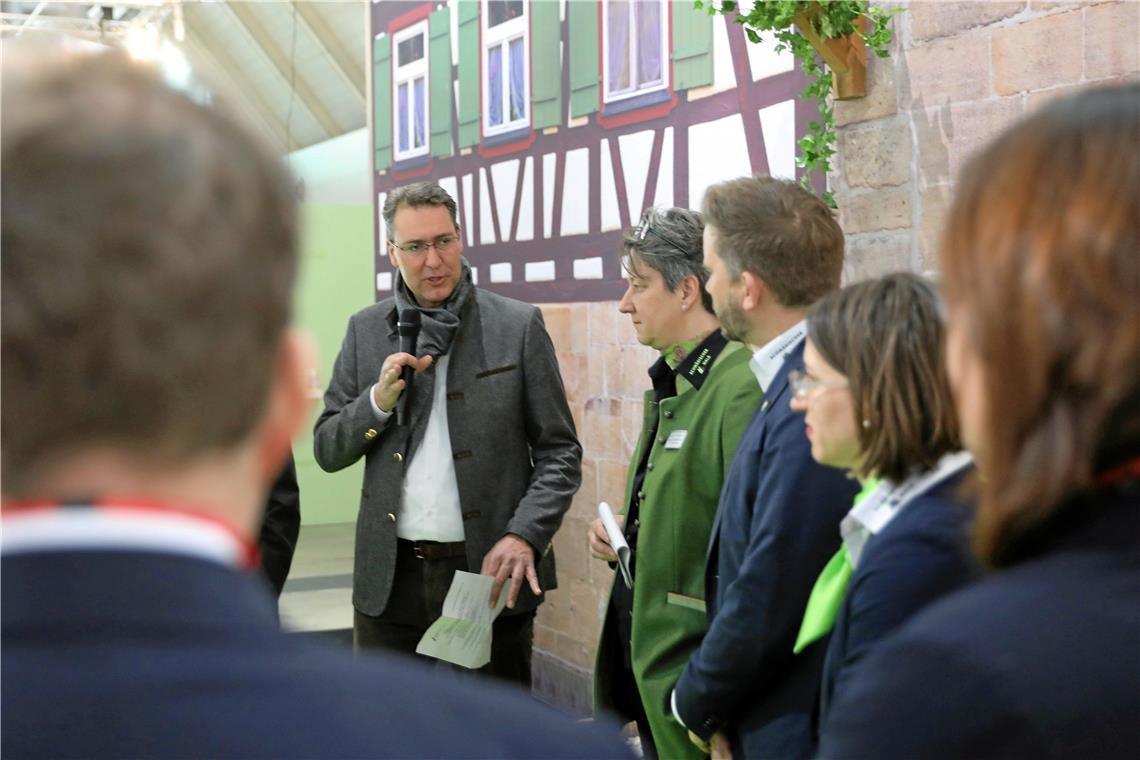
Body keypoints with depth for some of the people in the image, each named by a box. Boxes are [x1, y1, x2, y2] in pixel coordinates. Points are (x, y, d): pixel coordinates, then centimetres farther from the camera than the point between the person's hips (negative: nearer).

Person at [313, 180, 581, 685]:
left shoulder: (518, 326, -1)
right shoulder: (366, 330, 7)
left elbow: (559, 451, -1)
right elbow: (327, 450, 8)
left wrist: (524, 536, -16)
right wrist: (379, 399, -10)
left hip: (489, 570, -2)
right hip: (389, 579, 3)